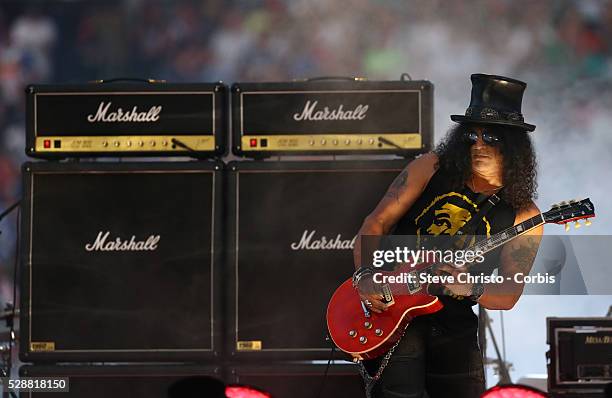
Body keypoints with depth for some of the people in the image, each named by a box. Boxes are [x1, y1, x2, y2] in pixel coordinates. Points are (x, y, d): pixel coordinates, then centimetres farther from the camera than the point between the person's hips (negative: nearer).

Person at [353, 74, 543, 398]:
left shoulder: (523, 218, -2)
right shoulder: (432, 168, -1)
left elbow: (508, 295, -3)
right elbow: (376, 224, -1)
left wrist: (471, 289, -23)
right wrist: (365, 276, -15)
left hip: (453, 327, 2)